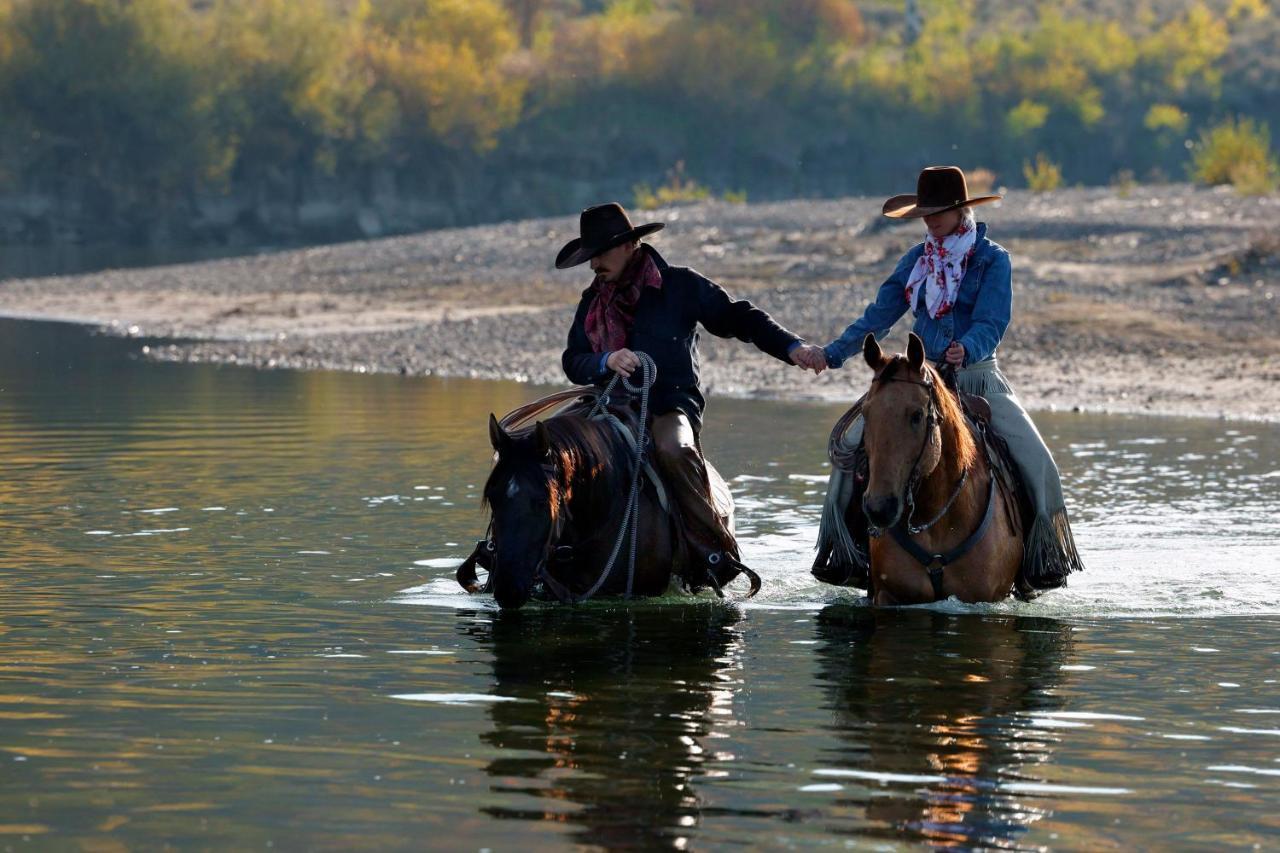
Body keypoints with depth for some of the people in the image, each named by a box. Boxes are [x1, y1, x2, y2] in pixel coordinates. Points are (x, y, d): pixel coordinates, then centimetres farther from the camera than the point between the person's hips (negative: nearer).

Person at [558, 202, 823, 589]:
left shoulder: (679, 286, 2)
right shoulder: (593, 302, 14)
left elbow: (737, 318, 2)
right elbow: (573, 363, 8)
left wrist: (792, 347, -10)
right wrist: (606, 361, -15)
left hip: (671, 405, -5)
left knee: (673, 449, -37)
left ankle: (716, 550, -31)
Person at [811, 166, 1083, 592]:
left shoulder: (992, 259, -5)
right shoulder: (917, 260, 8)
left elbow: (992, 323, -15)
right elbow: (879, 315, 10)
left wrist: (966, 350, -36)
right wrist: (834, 353, 2)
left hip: (977, 375, -3)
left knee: (1036, 460, -19)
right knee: (854, 441, -13)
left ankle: (1045, 559, -4)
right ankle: (842, 545, 0)